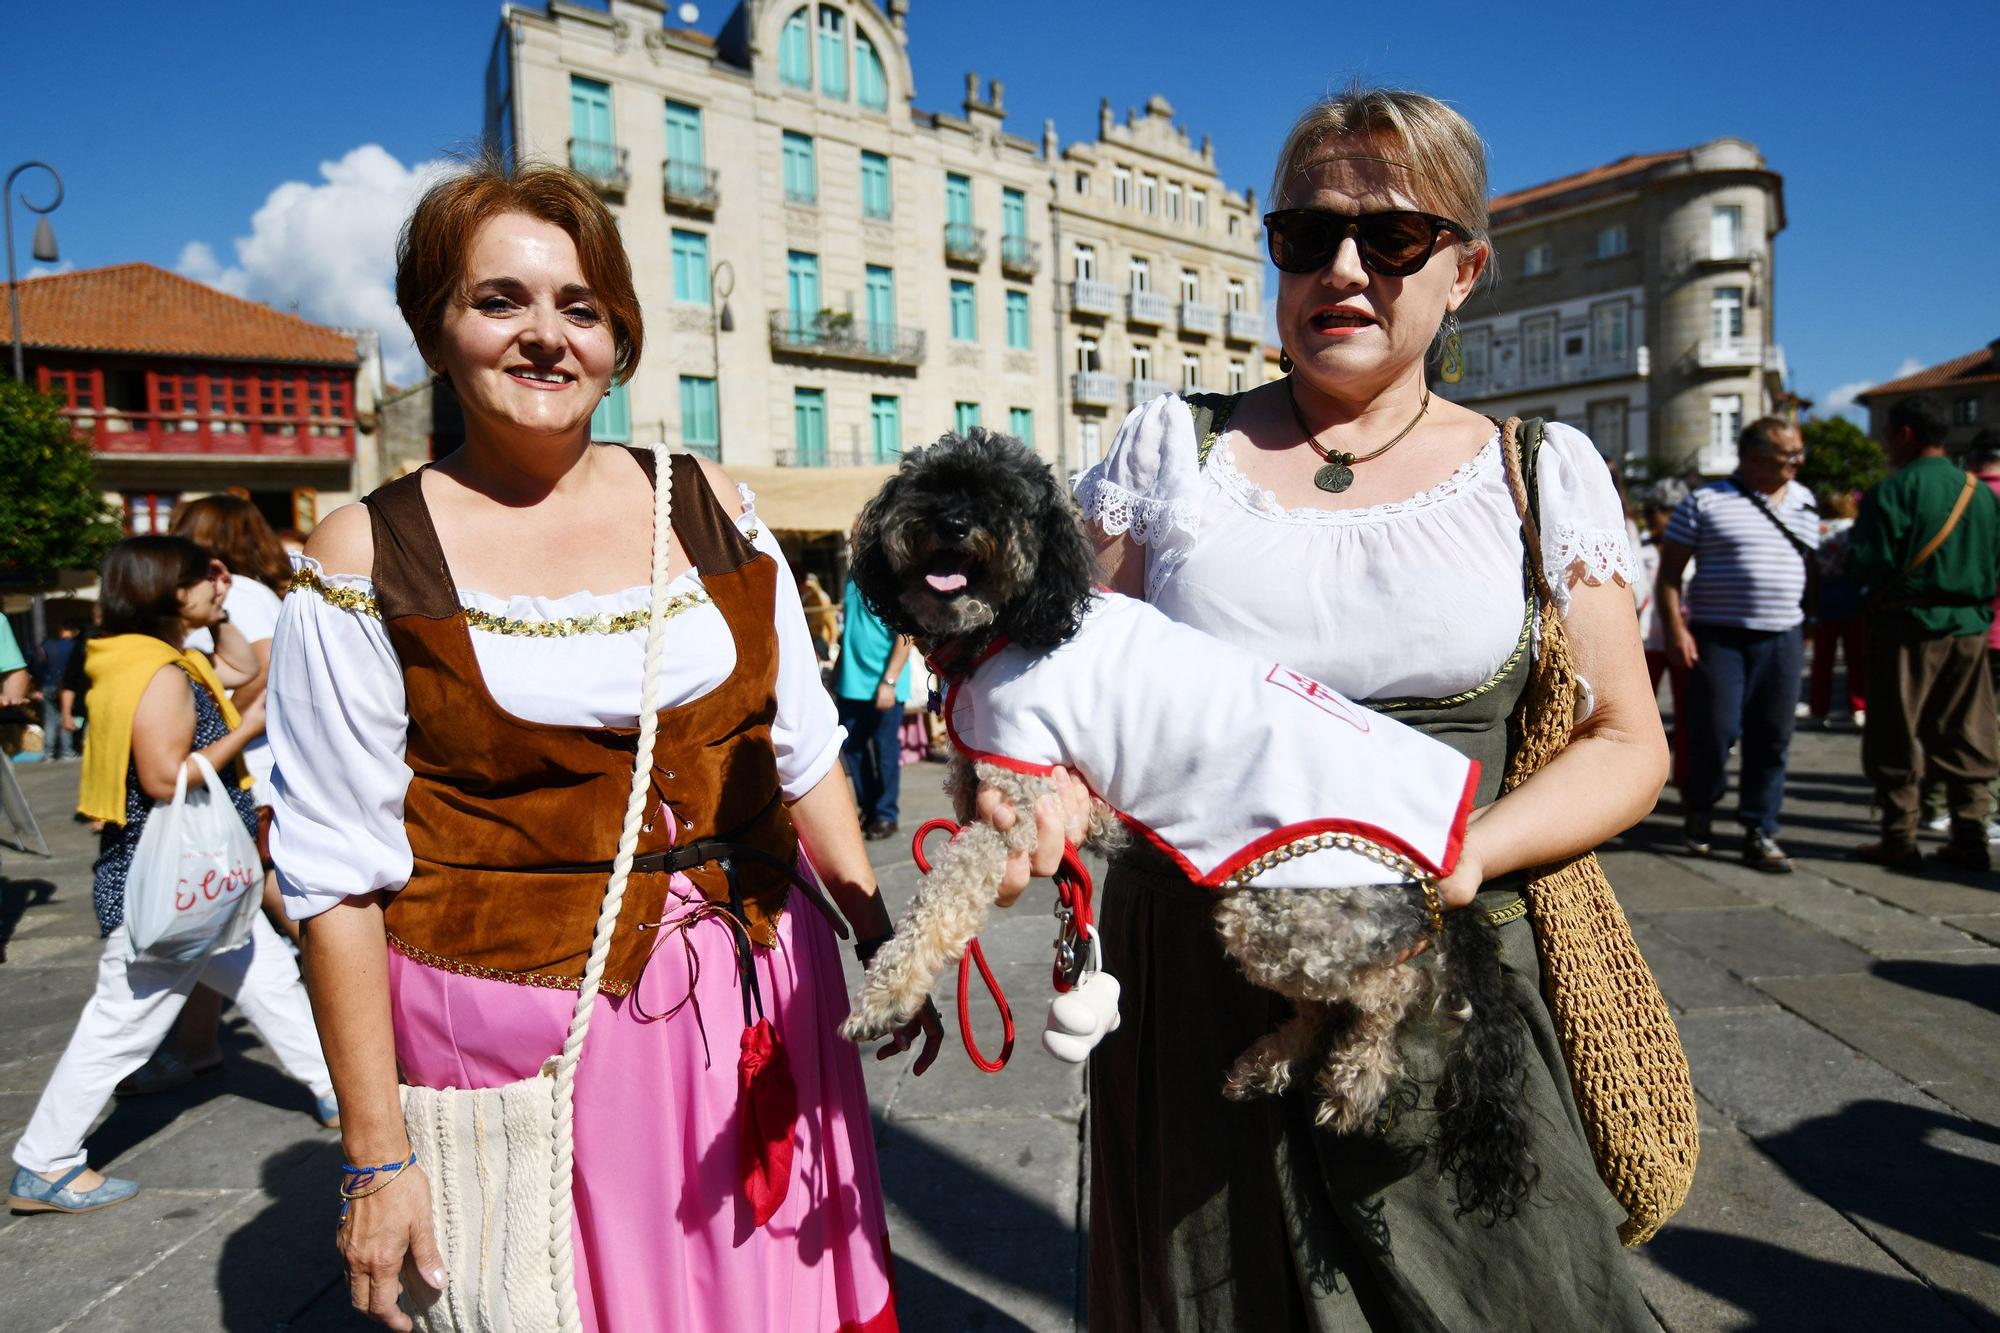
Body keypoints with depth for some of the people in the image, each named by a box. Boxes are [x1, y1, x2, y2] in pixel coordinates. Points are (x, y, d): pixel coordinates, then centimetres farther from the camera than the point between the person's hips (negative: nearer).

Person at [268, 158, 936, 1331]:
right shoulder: (367, 560, -5)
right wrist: (377, 1156, -3)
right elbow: (340, 877, -4)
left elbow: (805, 754, 8)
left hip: (758, 999, 3)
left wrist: (879, 936, 8)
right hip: (519, 1029, -2)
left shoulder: (708, 504, 2)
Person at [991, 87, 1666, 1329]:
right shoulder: (1168, 446, 3)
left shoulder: (1543, 472, 3)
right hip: (1192, 981, 1)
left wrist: (1468, 849, -16)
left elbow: (1626, 742, 2)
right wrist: (1038, 778, -19)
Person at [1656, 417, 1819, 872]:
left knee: (1772, 739, 4)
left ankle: (1760, 833, 13)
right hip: (1718, 635, -4)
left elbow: (1809, 567, 20)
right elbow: (1669, 571, -4)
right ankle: (1698, 812, 20)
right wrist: (1676, 630, -13)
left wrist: (1807, 628, 14)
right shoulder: (1705, 502, -2)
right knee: (1714, 729, -5)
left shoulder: (1804, 503, 14)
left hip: (1783, 638, 5)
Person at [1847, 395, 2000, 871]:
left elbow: (1868, 564, -15)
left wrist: (1844, 555, 5)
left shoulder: (1893, 491, -11)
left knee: (1897, 739, 2)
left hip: (1907, 625, -6)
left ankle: (1899, 840, 6)